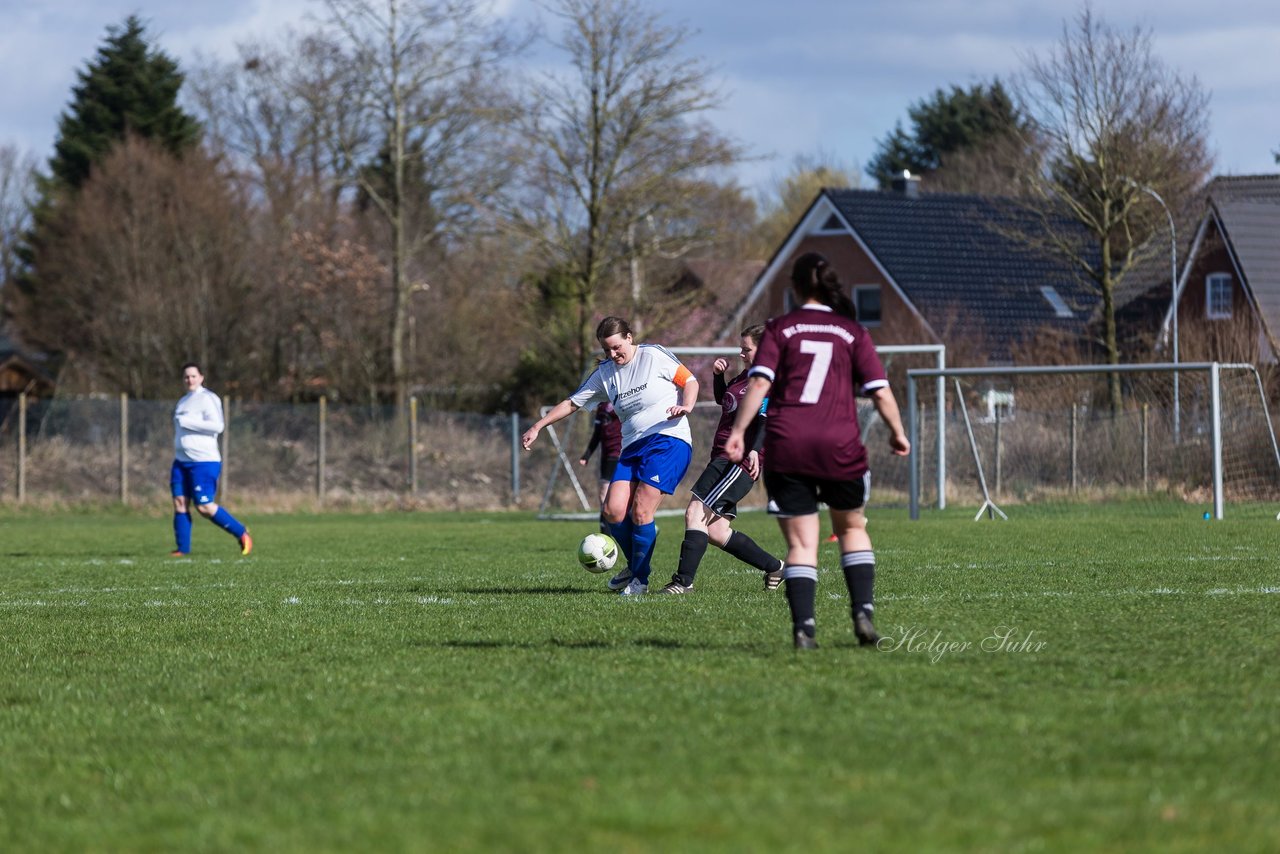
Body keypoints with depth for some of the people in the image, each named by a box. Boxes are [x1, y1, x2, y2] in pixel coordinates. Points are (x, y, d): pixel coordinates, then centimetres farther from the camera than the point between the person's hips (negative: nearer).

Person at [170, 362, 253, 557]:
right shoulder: (183, 402, 19)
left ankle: (242, 534, 4)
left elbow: (217, 426, -20)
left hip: (204, 461, -8)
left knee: (204, 507, -11)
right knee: (179, 502, -2)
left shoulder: (207, 399, -8)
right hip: (181, 461, 8)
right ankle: (183, 549, 0)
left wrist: (187, 422, -18)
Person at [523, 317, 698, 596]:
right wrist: (537, 427, 13)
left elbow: (689, 381, 5)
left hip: (668, 440, -6)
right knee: (614, 510, -10)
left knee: (641, 510, -16)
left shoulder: (653, 356, -1)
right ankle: (634, 565, 15)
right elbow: (571, 403, 18)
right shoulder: (604, 373, 14)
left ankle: (640, 579, 1)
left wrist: (686, 406, -15)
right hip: (632, 447, 6)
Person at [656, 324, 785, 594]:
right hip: (722, 459, 10)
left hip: (740, 461, -10)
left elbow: (765, 419, -21)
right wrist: (718, 374, 18)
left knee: (696, 512, -17)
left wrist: (754, 450, -35)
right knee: (715, 531, 6)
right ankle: (773, 567, 17)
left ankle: (683, 580, -17)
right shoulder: (746, 375, 20)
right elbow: (722, 399, 36)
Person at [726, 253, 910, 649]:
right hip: (840, 446, 0)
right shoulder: (852, 331, 6)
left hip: (786, 447, 0)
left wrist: (738, 430, -9)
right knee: (852, 528, 21)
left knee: (801, 543, 2)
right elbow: (880, 391, 3)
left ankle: (803, 626, -12)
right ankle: (863, 612, 7)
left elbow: (759, 382, -7)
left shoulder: (779, 329, 6)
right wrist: (898, 435, 16)